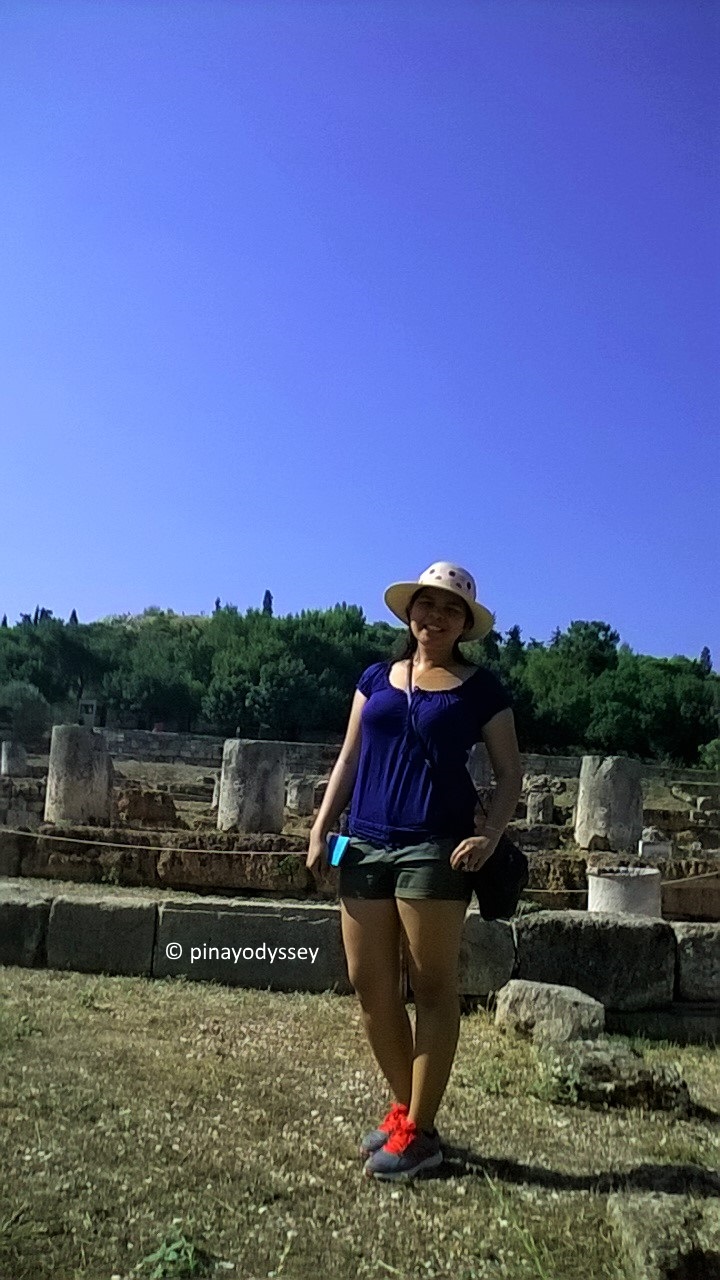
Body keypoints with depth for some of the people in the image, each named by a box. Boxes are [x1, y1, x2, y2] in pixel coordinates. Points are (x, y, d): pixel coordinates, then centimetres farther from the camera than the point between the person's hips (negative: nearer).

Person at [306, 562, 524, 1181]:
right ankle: (404, 1107, 27)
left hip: (434, 846, -4)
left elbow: (510, 774, 3)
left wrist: (490, 834, -13)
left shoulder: (480, 688, 3)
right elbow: (348, 760, 14)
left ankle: (418, 1132, 16)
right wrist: (321, 828, 5)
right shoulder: (377, 678, 14)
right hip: (366, 844, 5)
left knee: (433, 987, 3)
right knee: (370, 984, 9)